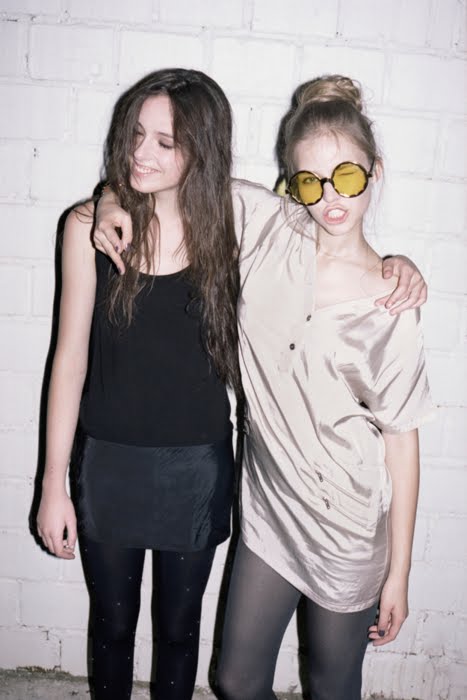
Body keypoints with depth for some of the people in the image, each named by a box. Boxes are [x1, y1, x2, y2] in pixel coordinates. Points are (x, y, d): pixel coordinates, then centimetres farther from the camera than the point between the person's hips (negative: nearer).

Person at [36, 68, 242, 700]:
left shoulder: (228, 224, -7)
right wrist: (54, 483, -3)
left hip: (196, 465, 1)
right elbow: (71, 356, -7)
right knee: (112, 626, 21)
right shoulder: (92, 225, -10)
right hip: (107, 460, 0)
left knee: (179, 628, 21)